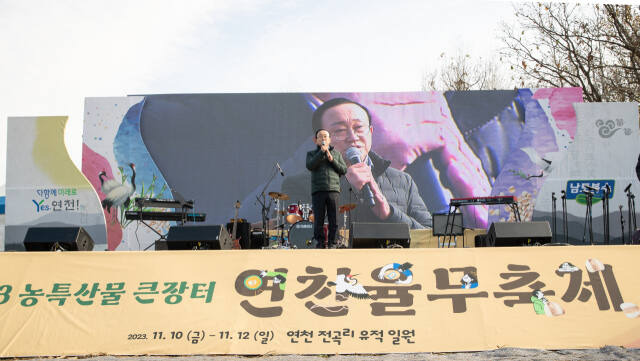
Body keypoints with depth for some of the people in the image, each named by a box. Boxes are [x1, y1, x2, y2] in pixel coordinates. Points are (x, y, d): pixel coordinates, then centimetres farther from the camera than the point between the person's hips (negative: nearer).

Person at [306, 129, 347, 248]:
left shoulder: (336, 153, 20)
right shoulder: (311, 154, 15)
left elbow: (344, 170, 11)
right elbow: (310, 166, -5)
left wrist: (332, 160, -2)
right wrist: (322, 152, -8)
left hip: (333, 190, 1)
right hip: (318, 190, -1)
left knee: (334, 220, -2)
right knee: (318, 220, -3)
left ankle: (332, 243, 6)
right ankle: (320, 243, 6)